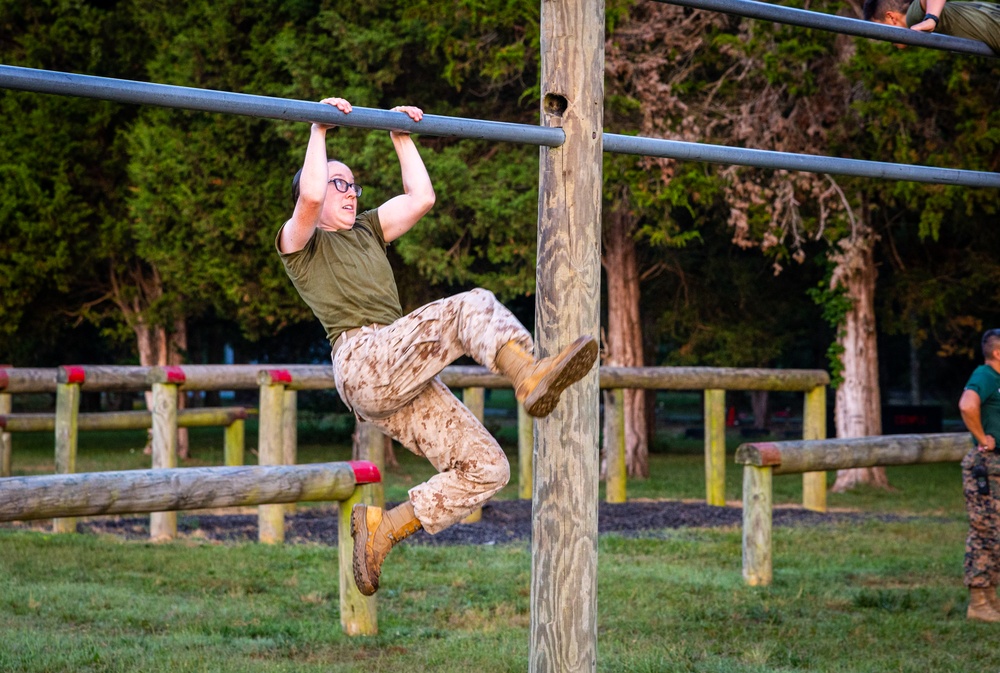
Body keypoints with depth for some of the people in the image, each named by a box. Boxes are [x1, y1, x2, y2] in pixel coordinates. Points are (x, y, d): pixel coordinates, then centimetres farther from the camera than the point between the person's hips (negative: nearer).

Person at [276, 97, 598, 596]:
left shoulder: (366, 231, 33)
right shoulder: (299, 243, 12)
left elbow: (421, 198, 27)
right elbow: (309, 195, -10)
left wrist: (401, 137, 29)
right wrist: (319, 129, -1)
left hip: (404, 378, 8)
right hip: (364, 359, -8)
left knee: (485, 468, -5)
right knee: (472, 307, -27)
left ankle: (381, 528, 1)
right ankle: (530, 377, -53)